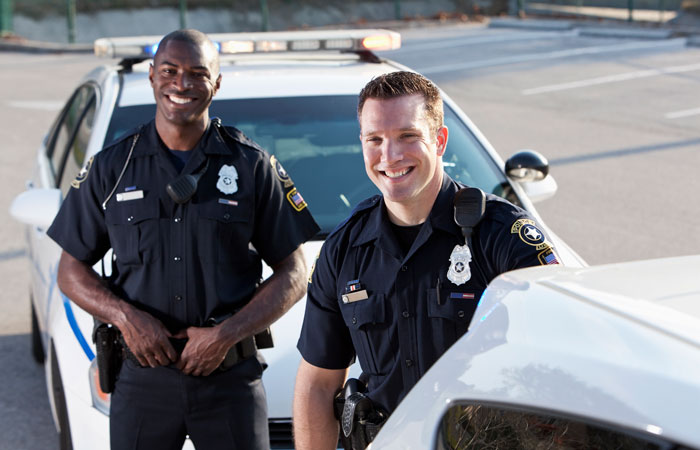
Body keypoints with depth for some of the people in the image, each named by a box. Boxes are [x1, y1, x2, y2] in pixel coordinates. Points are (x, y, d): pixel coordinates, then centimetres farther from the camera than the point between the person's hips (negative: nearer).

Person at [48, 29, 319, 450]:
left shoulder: (252, 166, 1)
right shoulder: (111, 167, 5)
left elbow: (294, 273, 1)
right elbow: (72, 270, 7)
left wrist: (226, 334, -11)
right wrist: (126, 317, -11)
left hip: (230, 378, -1)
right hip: (141, 378, 1)